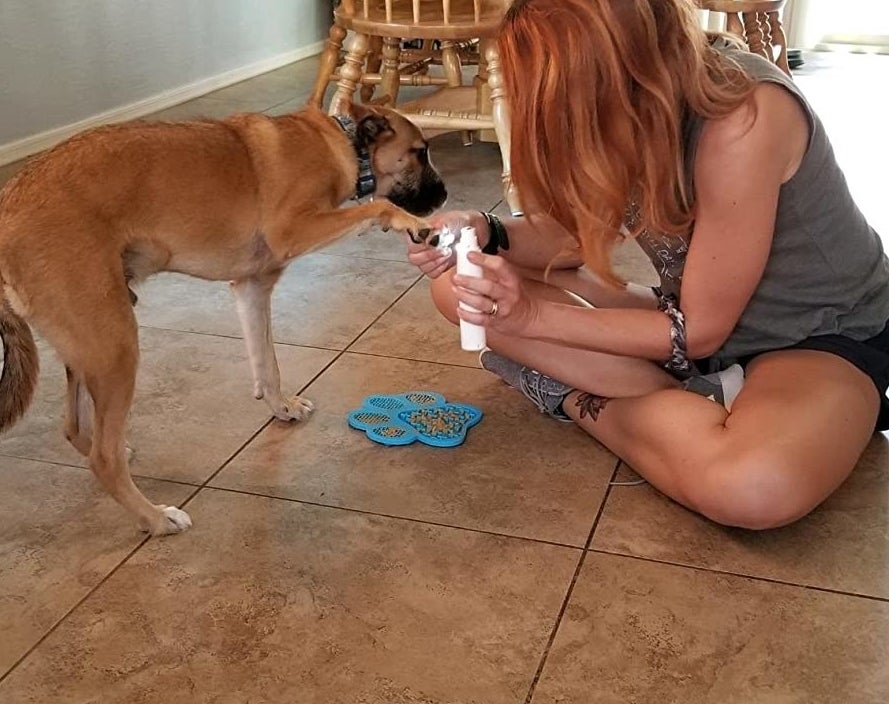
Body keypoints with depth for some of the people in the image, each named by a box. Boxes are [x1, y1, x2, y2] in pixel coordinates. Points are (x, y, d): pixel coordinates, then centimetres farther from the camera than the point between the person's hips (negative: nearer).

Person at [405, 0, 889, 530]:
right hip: (694, 319, 6)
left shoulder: (742, 120, -31)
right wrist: (487, 233, -17)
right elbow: (578, 233, 2)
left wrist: (535, 317, -24)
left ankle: (574, 398, -13)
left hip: (825, 338, -6)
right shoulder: (639, 99, -11)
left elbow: (699, 330, -22)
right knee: (460, 288, -9)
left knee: (752, 487, -42)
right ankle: (693, 402, -12)